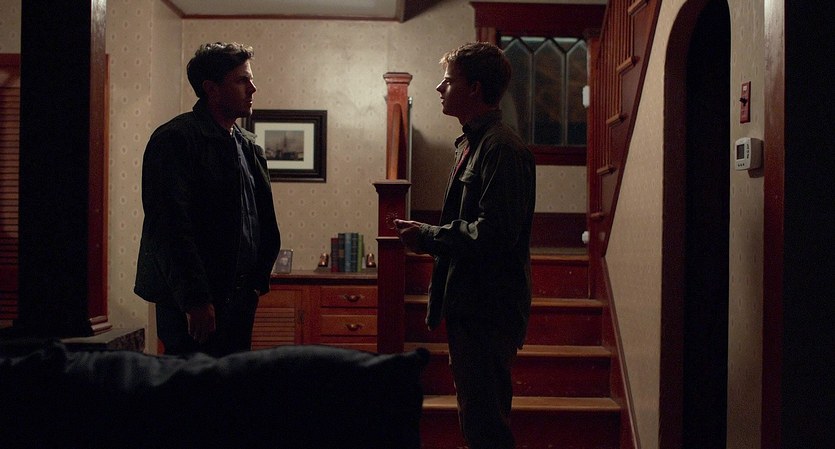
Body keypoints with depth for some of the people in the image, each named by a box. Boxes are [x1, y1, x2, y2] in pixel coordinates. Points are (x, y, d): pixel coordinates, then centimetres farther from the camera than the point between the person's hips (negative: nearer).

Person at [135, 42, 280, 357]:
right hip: (193, 305, -8)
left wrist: (258, 281, 13)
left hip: (239, 298, 8)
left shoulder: (250, 148, 15)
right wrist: (195, 300, -21)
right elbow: (173, 226, -18)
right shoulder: (176, 139, -10)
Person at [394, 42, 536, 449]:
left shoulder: (502, 148, -16)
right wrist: (427, 236, 9)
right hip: (470, 307, 11)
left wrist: (427, 236, -14)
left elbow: (492, 234, -24)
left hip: (489, 311, -11)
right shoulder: (471, 144, 17)